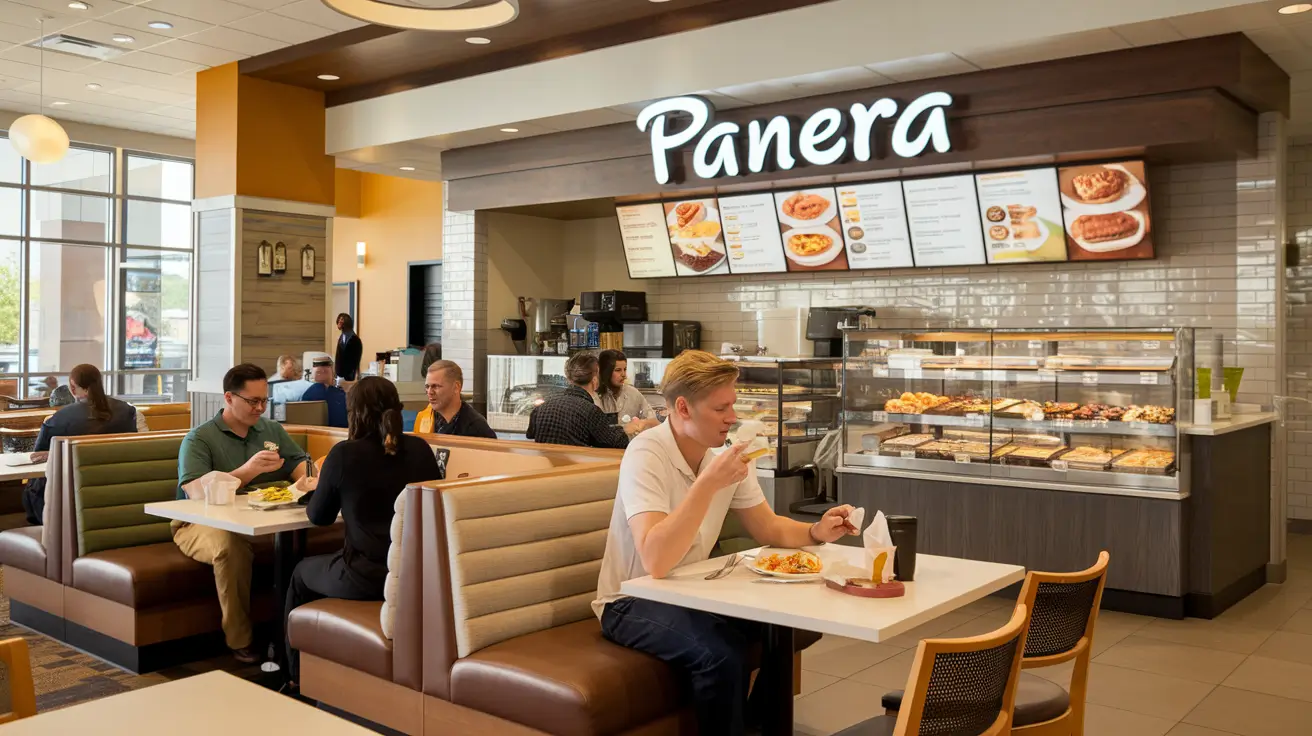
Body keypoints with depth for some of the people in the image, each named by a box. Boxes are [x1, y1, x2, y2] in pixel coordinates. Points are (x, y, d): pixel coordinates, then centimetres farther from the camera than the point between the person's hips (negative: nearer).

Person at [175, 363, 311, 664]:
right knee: (230, 545, -38)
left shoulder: (272, 430, 14)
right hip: (202, 524, -4)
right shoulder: (199, 439, -4)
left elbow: (301, 465, 10)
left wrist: (306, 478, -15)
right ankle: (240, 639, -21)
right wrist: (248, 470, -26)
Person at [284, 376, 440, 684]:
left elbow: (319, 517, 2)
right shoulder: (420, 449, 0)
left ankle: (297, 676, 40)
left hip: (367, 578, -5)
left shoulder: (344, 454, -11)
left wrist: (319, 491, 24)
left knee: (302, 573, 27)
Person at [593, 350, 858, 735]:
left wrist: (816, 532, -13)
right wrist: (708, 483, -38)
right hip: (633, 601, -7)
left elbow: (768, 529, 7)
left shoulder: (725, 452, -2)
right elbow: (655, 561, -36)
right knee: (722, 652, -31)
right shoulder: (647, 454, -24)